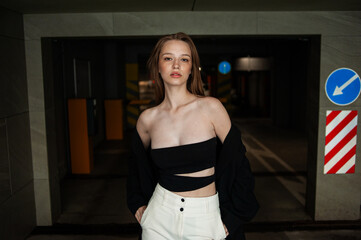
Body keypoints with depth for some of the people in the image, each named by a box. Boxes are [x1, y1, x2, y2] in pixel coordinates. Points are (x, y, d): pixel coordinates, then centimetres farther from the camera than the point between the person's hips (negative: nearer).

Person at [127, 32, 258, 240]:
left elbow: (237, 162, -7)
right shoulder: (147, 119, -4)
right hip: (160, 216, 2)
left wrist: (230, 220, -4)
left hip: (204, 218, -1)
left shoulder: (211, 108, -12)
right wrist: (138, 204, 12)